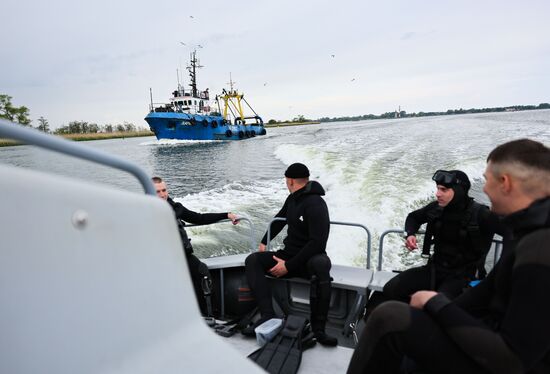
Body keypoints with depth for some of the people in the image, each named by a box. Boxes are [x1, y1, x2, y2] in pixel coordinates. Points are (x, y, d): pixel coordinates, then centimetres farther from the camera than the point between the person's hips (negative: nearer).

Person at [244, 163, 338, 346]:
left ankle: (318, 329, -33)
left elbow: (318, 242, -23)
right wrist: (264, 242, 25)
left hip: (310, 257, -7)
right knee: (252, 260, -13)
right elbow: (279, 219, 28)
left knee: (321, 264, -41)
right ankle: (267, 314, -26)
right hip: (289, 254, 7)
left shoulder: (315, 205, -16)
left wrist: (288, 266, -23)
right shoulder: (293, 199, 9)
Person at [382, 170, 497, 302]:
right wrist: (410, 234, 1)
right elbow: (414, 217, 17)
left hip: (462, 275, -4)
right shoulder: (436, 208, -2)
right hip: (435, 268, 5)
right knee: (391, 289, -14)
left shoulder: (479, 214, -16)